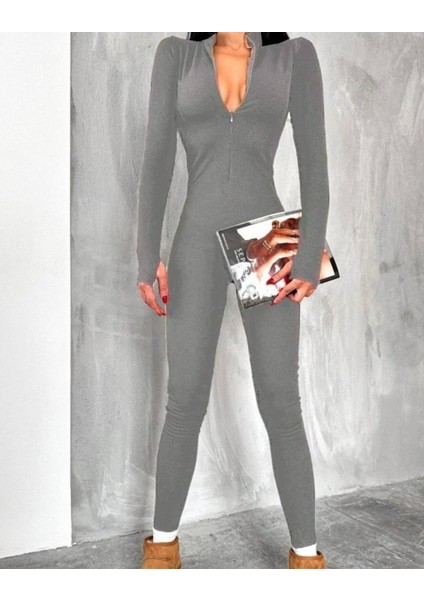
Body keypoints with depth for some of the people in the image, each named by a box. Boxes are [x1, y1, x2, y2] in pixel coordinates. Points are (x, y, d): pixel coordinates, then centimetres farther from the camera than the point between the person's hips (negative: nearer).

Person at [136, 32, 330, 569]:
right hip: (199, 248, 0)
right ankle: (164, 540, 22)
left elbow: (314, 162, -1)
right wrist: (147, 258, -9)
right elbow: (157, 158, -1)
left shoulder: (297, 55, 7)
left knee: (280, 405, -1)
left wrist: (311, 256, -12)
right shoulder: (175, 53, 8)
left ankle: (305, 552, 16)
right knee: (186, 404, 1)